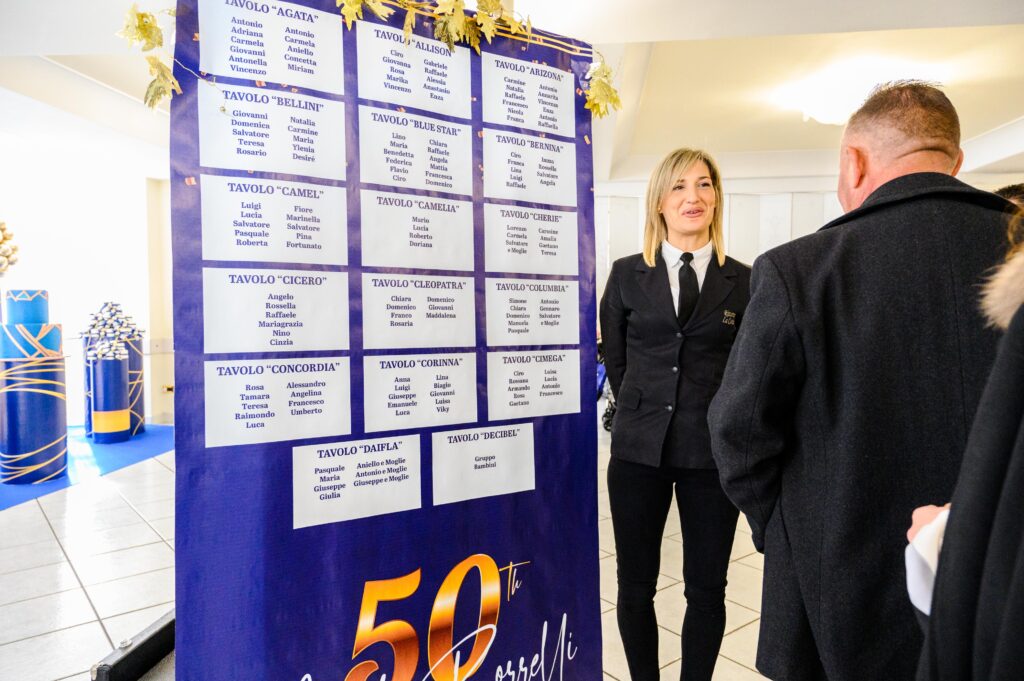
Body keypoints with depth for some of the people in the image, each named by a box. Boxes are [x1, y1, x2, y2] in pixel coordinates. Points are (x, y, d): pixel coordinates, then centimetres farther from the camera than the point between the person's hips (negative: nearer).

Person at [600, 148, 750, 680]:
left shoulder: (744, 281, 1)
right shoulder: (627, 274, 2)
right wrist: (645, 409, 11)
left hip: (713, 452, 0)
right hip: (639, 448, 1)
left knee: (706, 590, 12)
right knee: (635, 586, 11)